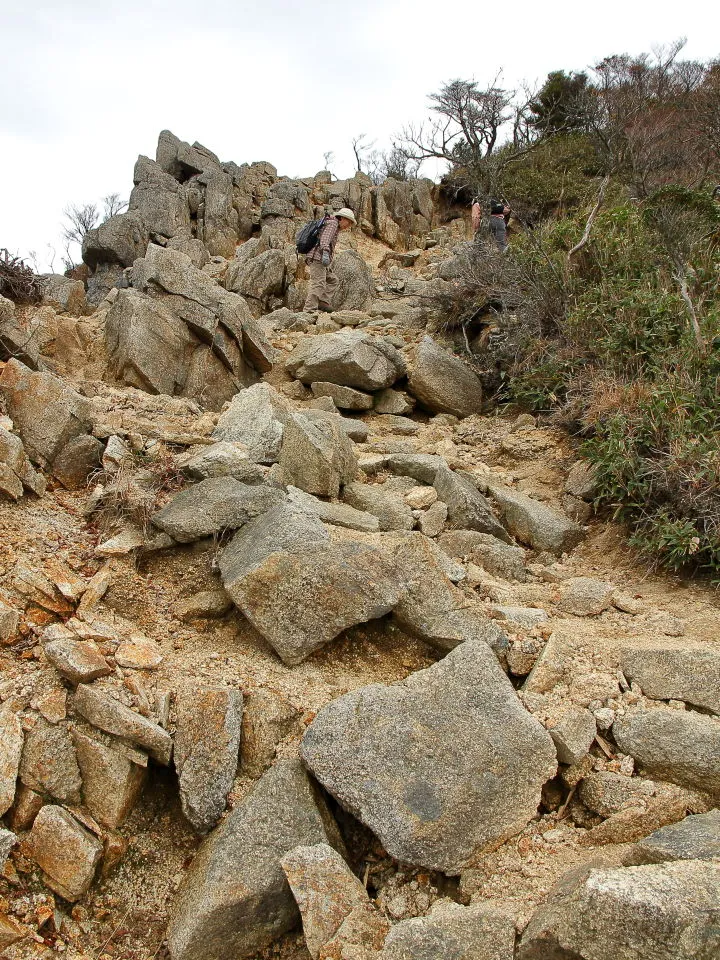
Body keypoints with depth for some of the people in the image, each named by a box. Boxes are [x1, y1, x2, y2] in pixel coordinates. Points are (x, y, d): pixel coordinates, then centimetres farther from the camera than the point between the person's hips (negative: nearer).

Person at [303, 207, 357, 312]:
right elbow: (325, 237, -18)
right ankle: (309, 310, -24)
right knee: (318, 284, -17)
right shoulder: (333, 222, 0)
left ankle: (324, 302, -4)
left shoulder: (335, 228, 30)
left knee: (333, 280, 12)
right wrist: (325, 252, -33)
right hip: (317, 257, -10)